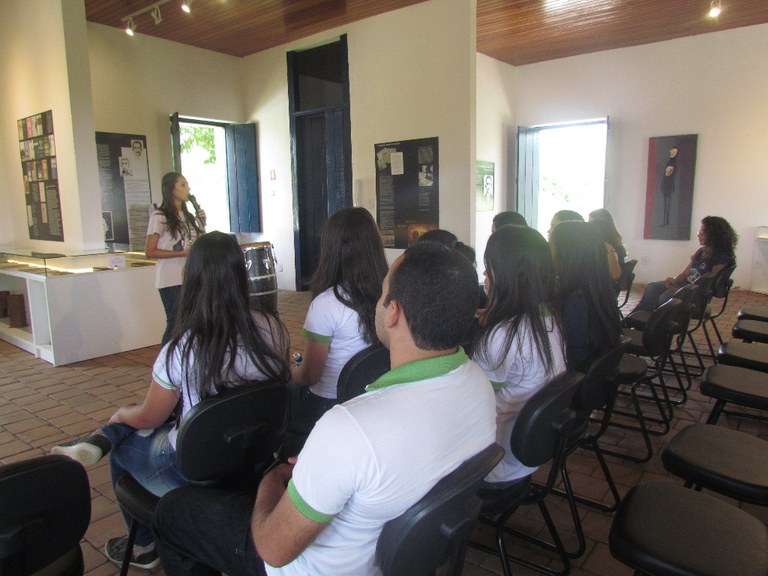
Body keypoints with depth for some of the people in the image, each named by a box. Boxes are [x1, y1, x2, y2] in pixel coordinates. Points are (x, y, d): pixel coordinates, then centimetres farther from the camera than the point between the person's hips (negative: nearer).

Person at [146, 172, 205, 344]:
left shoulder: (188, 216, 13)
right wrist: (181, 253, -19)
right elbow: (150, 252, -10)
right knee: (175, 323, -3)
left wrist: (202, 223, 3)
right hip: (170, 280, -6)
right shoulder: (159, 217, -8)